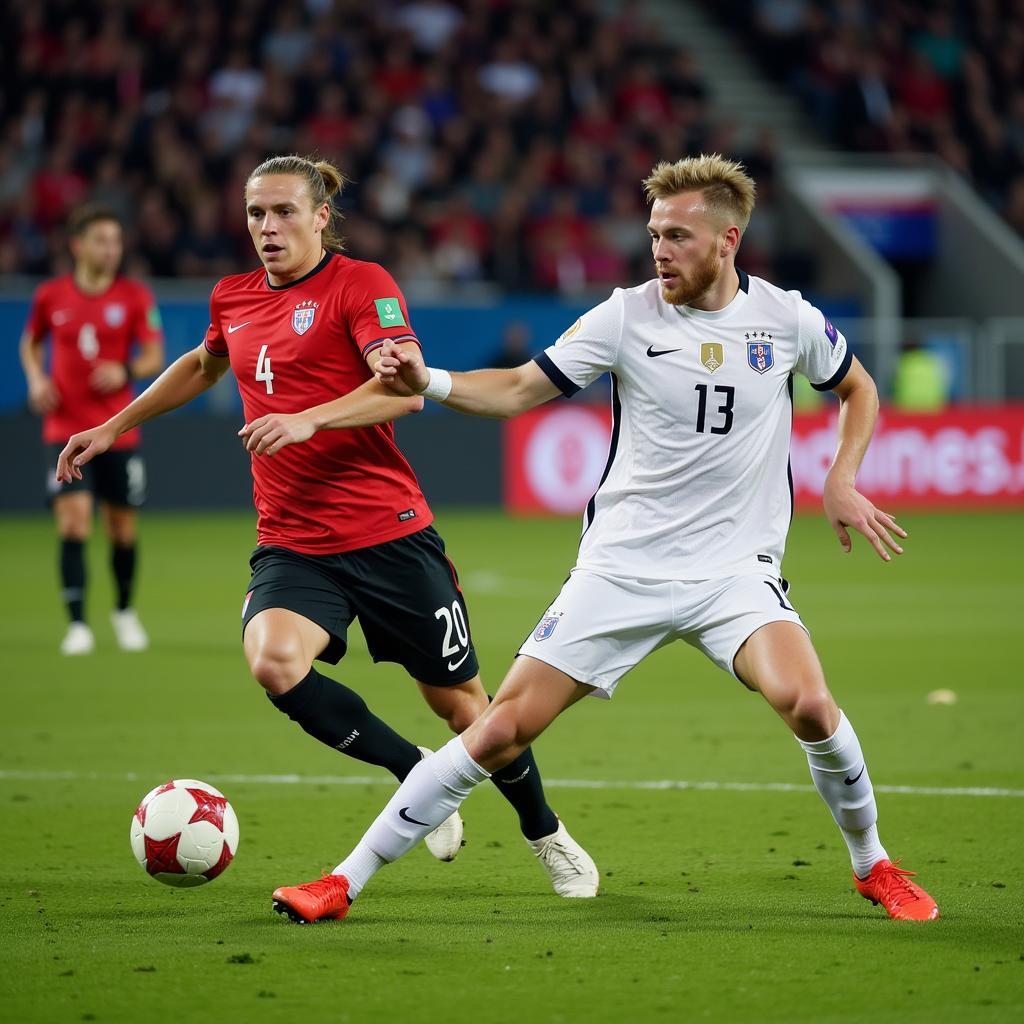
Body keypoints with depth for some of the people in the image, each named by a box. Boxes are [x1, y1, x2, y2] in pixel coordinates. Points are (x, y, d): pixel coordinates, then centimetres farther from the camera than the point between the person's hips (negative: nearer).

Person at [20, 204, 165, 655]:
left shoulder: (135, 296, -2)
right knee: (74, 519, -15)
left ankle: (124, 610, 33)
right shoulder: (50, 296, 1)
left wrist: (126, 371, -23)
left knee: (123, 527, 8)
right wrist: (36, 379, 1)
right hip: (65, 427, -1)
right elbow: (31, 343, 19)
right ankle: (77, 625, -12)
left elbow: (154, 356, -3)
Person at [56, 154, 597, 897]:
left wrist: (309, 419, -33)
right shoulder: (233, 299, 12)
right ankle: (420, 778, -5)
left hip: (388, 533, -4)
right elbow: (202, 367, 34)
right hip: (292, 547, 4)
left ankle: (547, 836, 30)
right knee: (274, 660, -27)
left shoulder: (362, 284, -6)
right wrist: (114, 427, 36)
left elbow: (406, 388, -21)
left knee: (458, 699, 3)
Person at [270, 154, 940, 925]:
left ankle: (872, 865, 0)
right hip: (623, 567, 0)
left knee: (807, 703, -27)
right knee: (504, 727, -7)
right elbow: (520, 390, -2)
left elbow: (857, 387, 17)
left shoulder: (787, 318, -2)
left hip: (736, 568, 0)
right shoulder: (628, 316, -5)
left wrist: (842, 481, 3)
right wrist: (428, 382, -19)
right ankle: (347, 882, 2)